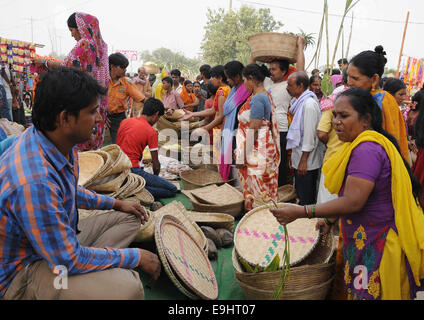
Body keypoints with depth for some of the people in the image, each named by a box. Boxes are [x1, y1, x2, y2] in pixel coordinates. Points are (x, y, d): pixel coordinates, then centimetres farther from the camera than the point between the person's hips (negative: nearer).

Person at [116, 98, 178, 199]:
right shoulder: (151, 132, -8)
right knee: (173, 190, -4)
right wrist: (155, 178, 18)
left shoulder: (125, 121, 10)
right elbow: (156, 165, -4)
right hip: (133, 171, -8)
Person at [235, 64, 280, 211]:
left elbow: (253, 130, -22)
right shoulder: (266, 94, 8)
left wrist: (243, 156, -20)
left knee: (256, 186, 0)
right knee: (265, 185, 16)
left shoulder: (257, 99, -19)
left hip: (257, 150, -10)